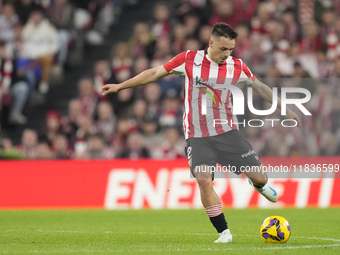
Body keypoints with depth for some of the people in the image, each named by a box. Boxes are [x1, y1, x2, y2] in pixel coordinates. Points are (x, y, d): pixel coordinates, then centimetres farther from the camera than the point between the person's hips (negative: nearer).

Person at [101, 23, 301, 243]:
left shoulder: (237, 67, -2)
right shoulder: (189, 59, -6)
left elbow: (260, 88, 14)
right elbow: (155, 73, 3)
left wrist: (285, 109, 15)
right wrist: (119, 86, 3)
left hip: (227, 132, 1)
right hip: (197, 137, -1)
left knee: (259, 177, -4)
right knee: (204, 180, -21)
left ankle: (259, 185, 37)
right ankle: (224, 233, -8)